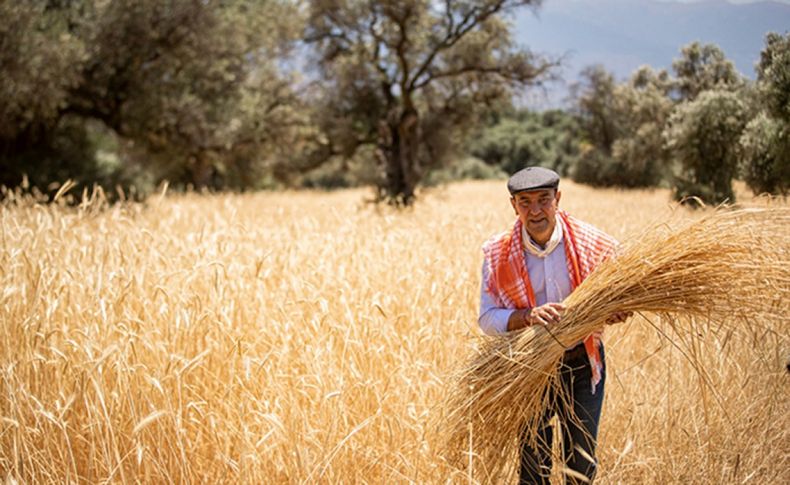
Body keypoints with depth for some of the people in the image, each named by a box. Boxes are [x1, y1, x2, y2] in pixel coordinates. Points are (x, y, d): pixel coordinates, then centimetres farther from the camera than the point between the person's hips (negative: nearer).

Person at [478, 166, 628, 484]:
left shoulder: (593, 244, -11)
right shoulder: (498, 253, -10)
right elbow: (487, 318, -11)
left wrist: (617, 310, -24)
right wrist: (528, 316, -30)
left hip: (582, 366, 1)